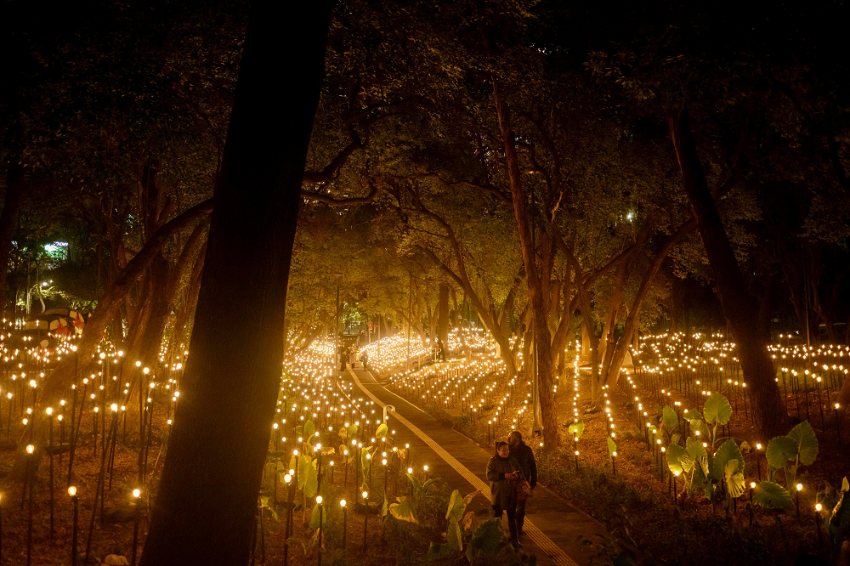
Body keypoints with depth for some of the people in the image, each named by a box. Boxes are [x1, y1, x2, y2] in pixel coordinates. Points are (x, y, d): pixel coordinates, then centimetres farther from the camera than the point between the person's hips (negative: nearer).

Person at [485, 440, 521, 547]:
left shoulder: (512, 460, 4)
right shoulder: (493, 461, -8)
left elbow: (519, 472, 8)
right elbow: (489, 475, -17)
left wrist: (516, 475, -17)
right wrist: (503, 475, -26)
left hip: (511, 493, 3)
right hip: (498, 494, -3)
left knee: (512, 517, 9)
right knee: (497, 517, 7)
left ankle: (514, 539, 17)